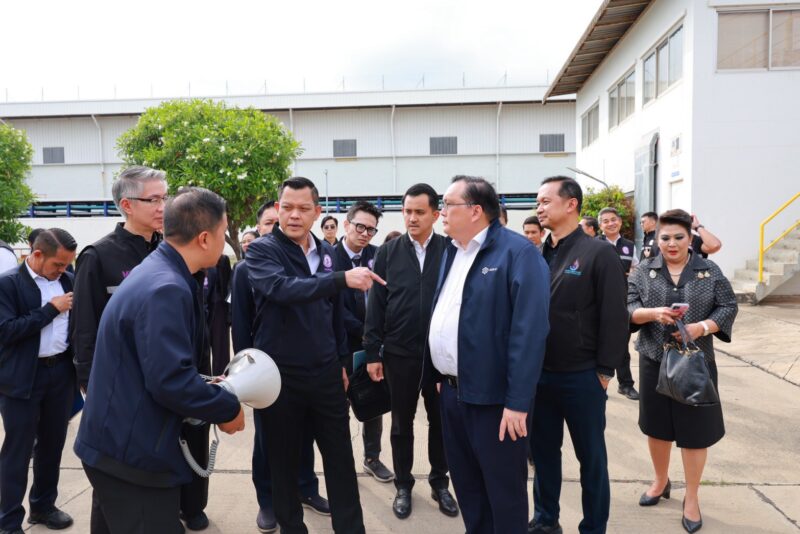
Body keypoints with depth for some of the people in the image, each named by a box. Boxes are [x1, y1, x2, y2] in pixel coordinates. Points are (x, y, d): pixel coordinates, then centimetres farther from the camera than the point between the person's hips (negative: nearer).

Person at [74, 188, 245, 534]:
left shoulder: (158, 272, 7)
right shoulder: (166, 289, -25)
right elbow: (171, 381, -29)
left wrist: (205, 388, 13)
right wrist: (228, 409, -16)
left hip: (128, 441, 10)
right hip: (132, 451, -10)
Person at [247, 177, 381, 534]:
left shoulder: (326, 252, 7)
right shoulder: (262, 250, -9)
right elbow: (283, 289, -31)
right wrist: (342, 278, -39)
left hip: (325, 372, 4)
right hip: (280, 374, -4)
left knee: (341, 458, 12)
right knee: (284, 460, 12)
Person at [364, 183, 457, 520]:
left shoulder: (451, 250, -4)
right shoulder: (388, 252, -1)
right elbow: (376, 304, -1)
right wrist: (372, 352, -3)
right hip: (399, 352, 1)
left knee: (440, 420, 13)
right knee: (402, 422, 14)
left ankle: (439, 483, 33)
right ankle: (403, 485, 31)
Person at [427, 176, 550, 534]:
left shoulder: (517, 252, -14)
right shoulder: (451, 251, 11)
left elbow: (529, 331, -19)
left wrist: (518, 401, -21)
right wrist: (441, 376, 12)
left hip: (494, 395, -7)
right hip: (452, 390, 8)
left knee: (504, 489, 10)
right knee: (465, 482, 21)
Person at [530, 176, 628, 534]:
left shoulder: (599, 254, -9)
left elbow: (614, 317, -11)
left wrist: (604, 371, -11)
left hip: (582, 377, -5)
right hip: (538, 373, 5)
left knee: (591, 457, 11)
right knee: (543, 451, 17)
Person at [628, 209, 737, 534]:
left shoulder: (710, 271, 1)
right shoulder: (644, 271, 2)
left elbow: (728, 307, -1)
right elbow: (627, 307, -4)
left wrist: (702, 327, -18)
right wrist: (653, 313, -23)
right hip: (654, 361, 1)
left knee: (695, 431, 4)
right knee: (657, 425, 14)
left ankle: (692, 498, 21)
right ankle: (661, 481, 36)